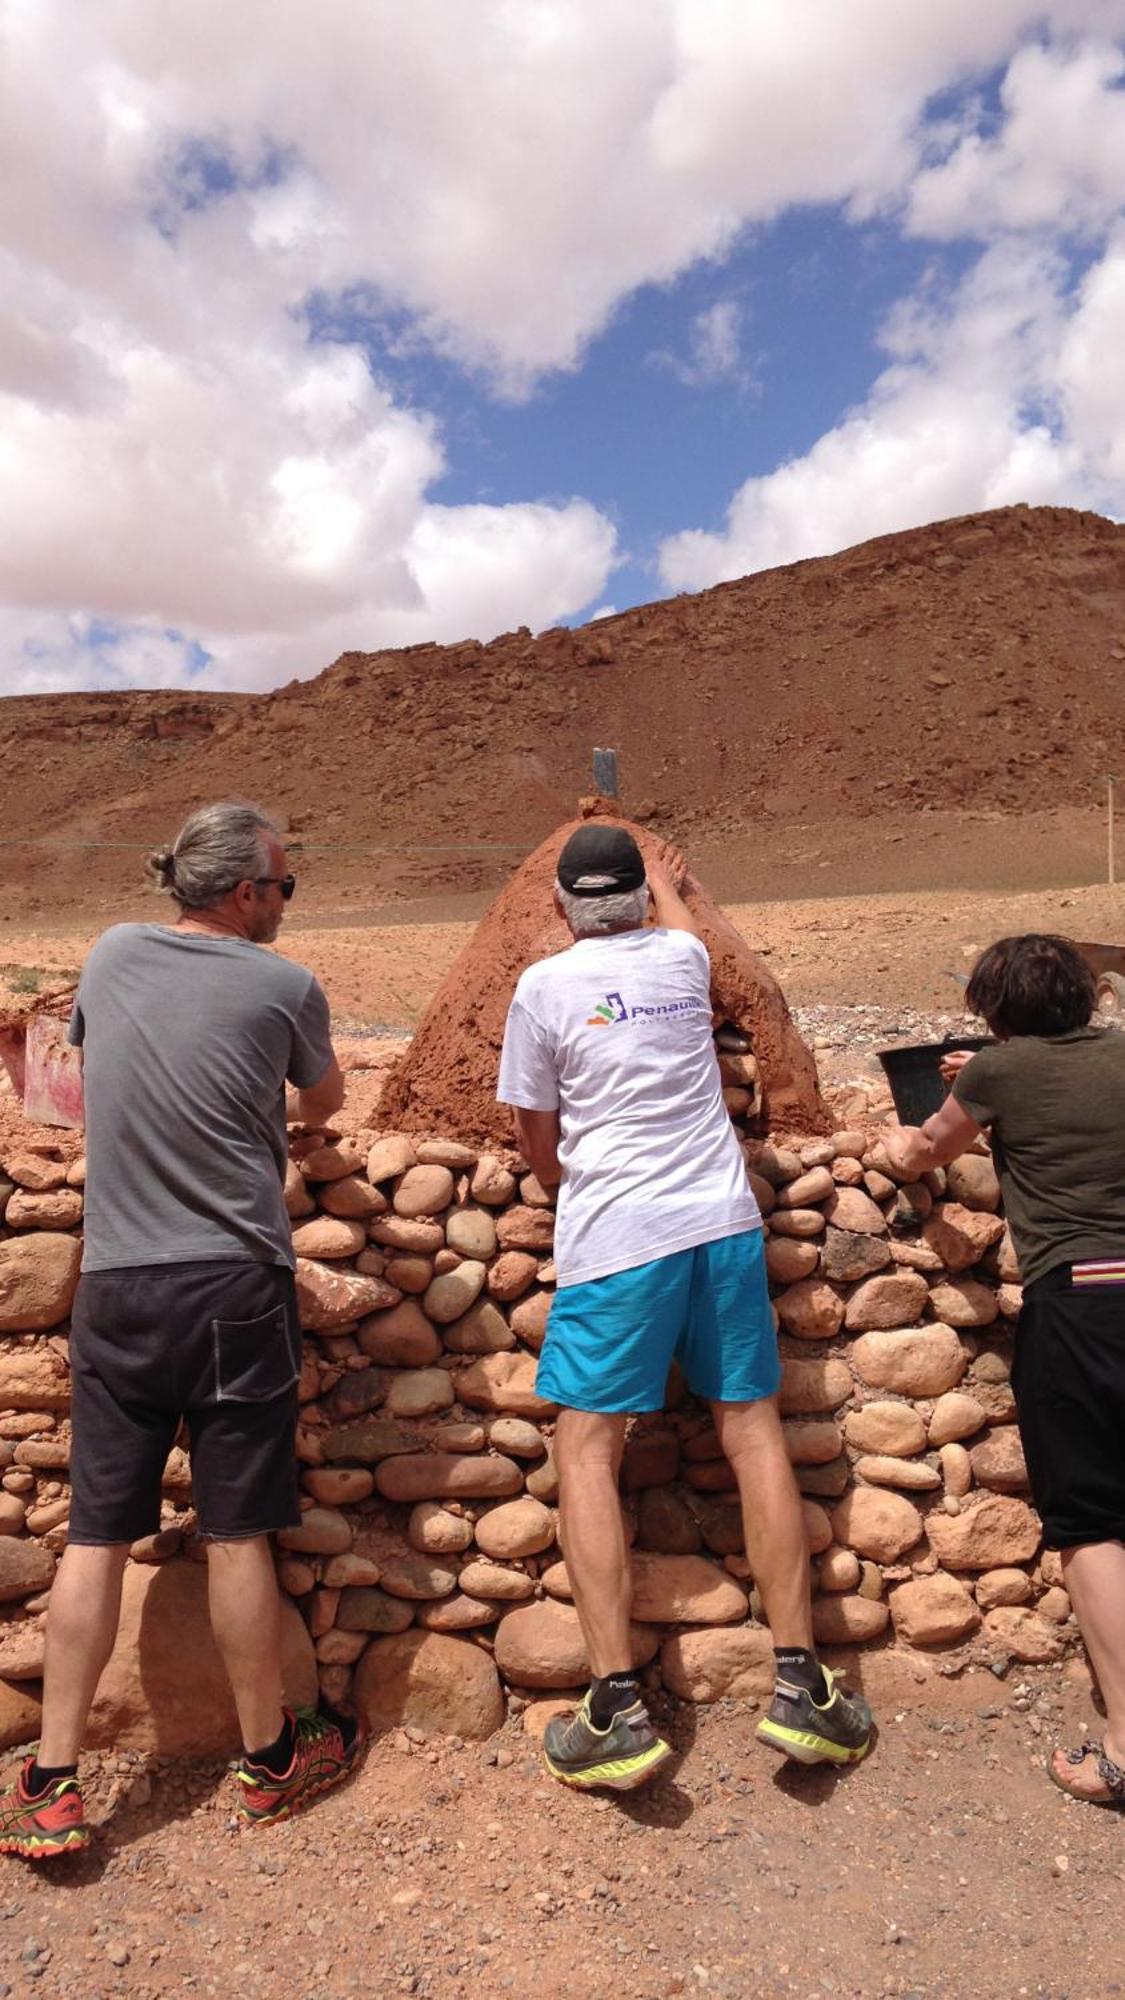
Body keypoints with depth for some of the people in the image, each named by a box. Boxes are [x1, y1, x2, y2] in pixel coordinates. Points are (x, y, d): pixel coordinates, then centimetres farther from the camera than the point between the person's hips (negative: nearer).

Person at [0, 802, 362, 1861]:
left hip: (114, 1286, 4)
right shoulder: (281, 986, -5)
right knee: (235, 1534, 7)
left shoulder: (109, 957, 5)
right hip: (234, 1284, -3)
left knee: (95, 1535, 10)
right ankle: (268, 1756, 25)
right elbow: (324, 1105, 12)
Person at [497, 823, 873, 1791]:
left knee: (587, 1448, 3)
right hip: (724, 1220, 4)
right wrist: (666, 880, 57)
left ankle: (618, 1707, 0)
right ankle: (799, 1681, 13)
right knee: (753, 1430, 10)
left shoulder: (543, 988, -3)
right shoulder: (683, 958, 8)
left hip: (615, 1239, -4)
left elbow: (538, 1144, 6)